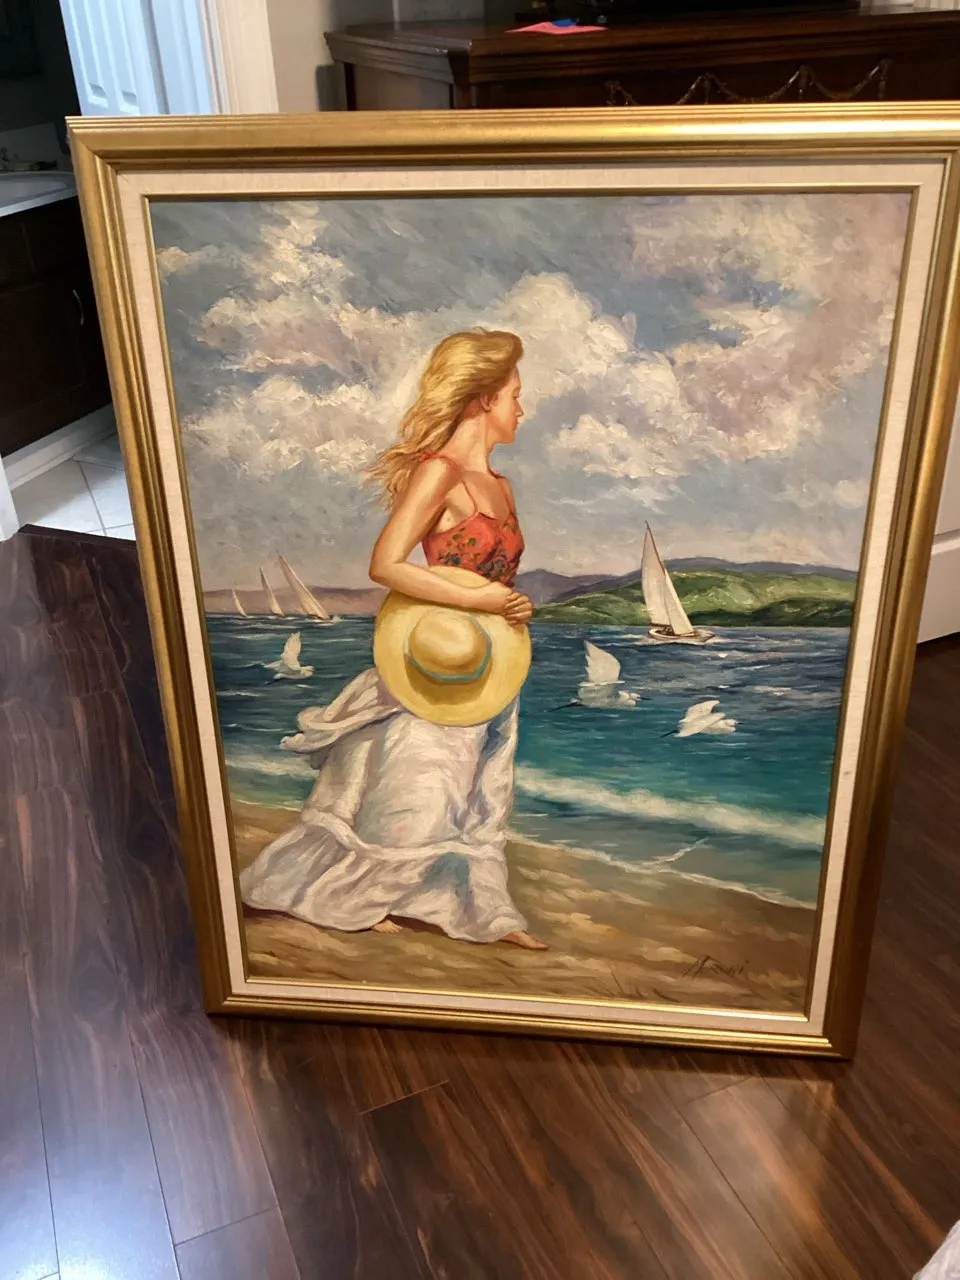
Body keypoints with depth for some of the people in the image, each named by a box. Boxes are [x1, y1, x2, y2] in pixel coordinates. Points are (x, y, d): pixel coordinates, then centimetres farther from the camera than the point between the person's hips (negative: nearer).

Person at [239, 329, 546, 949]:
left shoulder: (500, 486, 9)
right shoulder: (438, 472, -17)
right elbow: (386, 565, -24)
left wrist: (513, 610, -3)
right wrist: (479, 601, -22)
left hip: (491, 666, 8)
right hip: (435, 669, -8)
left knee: (480, 793, 16)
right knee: (413, 793, 4)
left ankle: (482, 909, 31)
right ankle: (349, 892, 27)